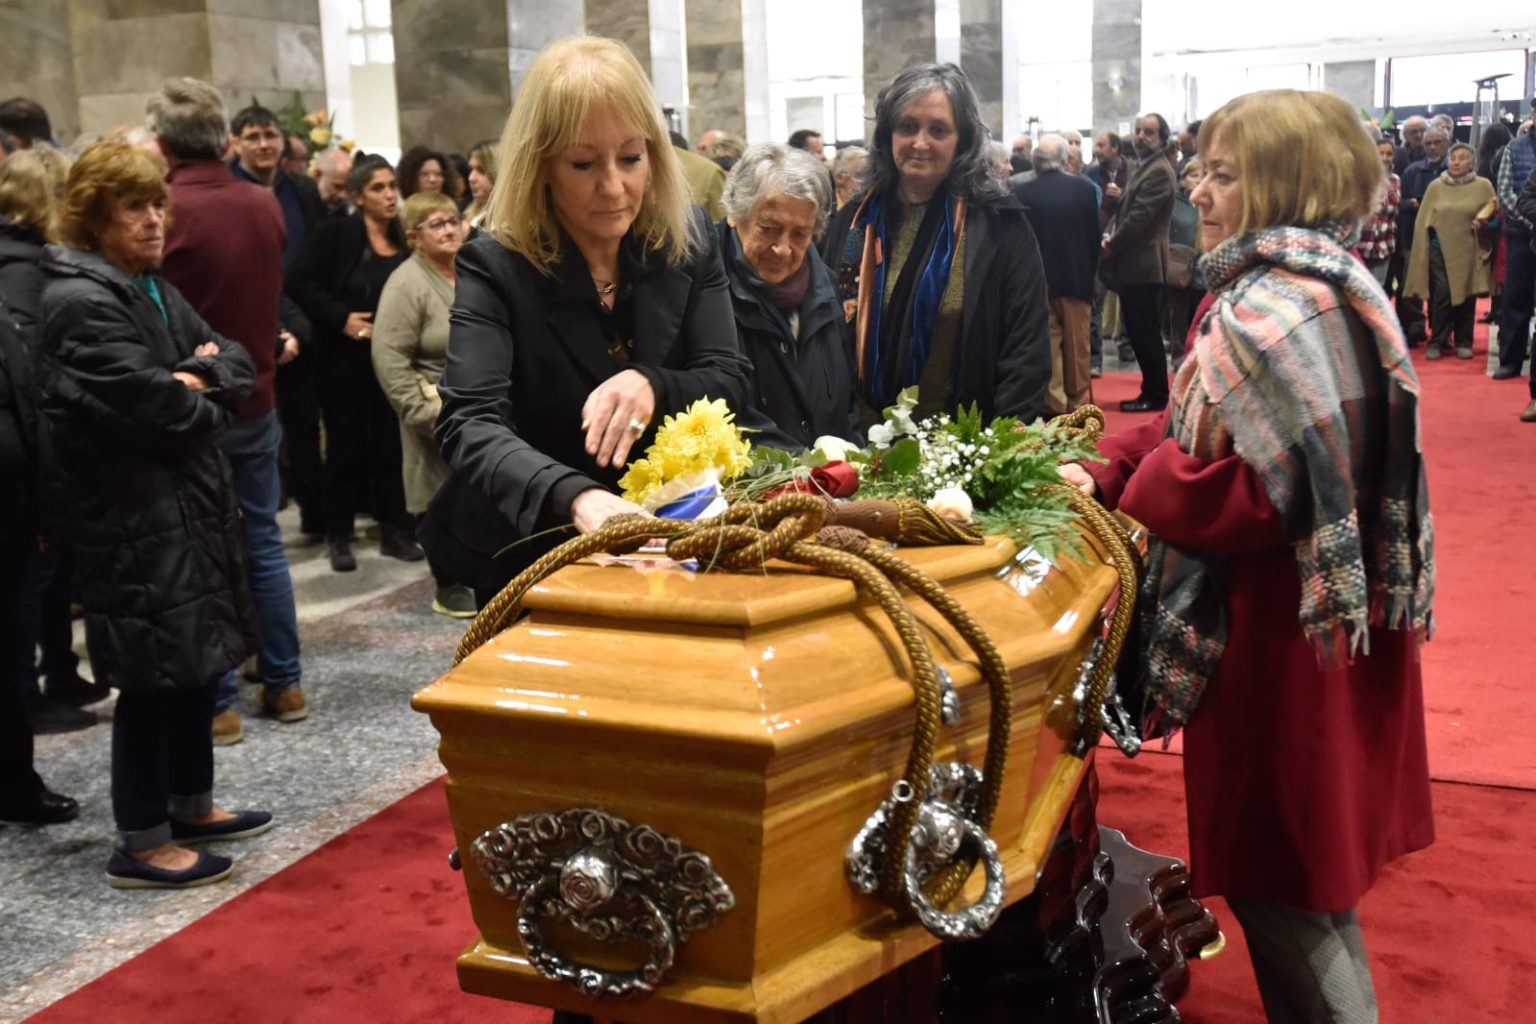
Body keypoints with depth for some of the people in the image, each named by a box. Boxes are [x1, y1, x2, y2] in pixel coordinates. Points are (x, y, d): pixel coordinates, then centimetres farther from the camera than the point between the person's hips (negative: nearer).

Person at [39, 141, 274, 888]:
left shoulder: (155, 289, 14)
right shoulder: (82, 303, -16)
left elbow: (237, 365, 10)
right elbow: (159, 411, -23)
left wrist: (199, 377, -11)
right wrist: (205, 403, -3)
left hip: (188, 503, 9)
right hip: (136, 517, -9)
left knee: (197, 658, 17)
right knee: (154, 673, -2)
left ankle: (190, 805, 32)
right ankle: (140, 844, 10)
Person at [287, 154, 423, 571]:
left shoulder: (405, 240, 6)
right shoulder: (334, 233, -5)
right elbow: (299, 281, -9)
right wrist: (340, 318, -15)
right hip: (345, 359, -3)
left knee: (391, 443, 6)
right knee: (345, 445, 3)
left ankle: (393, 529, 18)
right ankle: (338, 534, 14)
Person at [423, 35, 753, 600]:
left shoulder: (689, 242, -2)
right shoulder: (495, 267, -12)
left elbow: (729, 381, -3)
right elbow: (469, 424, -23)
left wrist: (654, 386, -26)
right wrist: (577, 497, -42)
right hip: (533, 555, -2)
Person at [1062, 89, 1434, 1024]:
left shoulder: (1276, 307, -22)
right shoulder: (1316, 284, 12)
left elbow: (1259, 486, -28)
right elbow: (1207, 429, 10)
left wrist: (1125, 485, -15)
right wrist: (1107, 469, -2)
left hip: (1283, 627, -10)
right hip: (1330, 608, 10)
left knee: (1279, 876, 5)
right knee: (1305, 861, 22)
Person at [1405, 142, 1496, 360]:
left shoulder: (1483, 186, 1)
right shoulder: (1436, 186, 3)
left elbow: (1496, 212, 8)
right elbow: (1423, 220, 4)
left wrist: (1483, 220, -13)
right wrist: (1423, 250, -1)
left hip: (1468, 251, 1)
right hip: (1440, 249, 0)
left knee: (1466, 296, 6)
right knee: (1441, 295, -9)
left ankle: (1463, 342, 17)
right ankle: (1437, 341, 4)